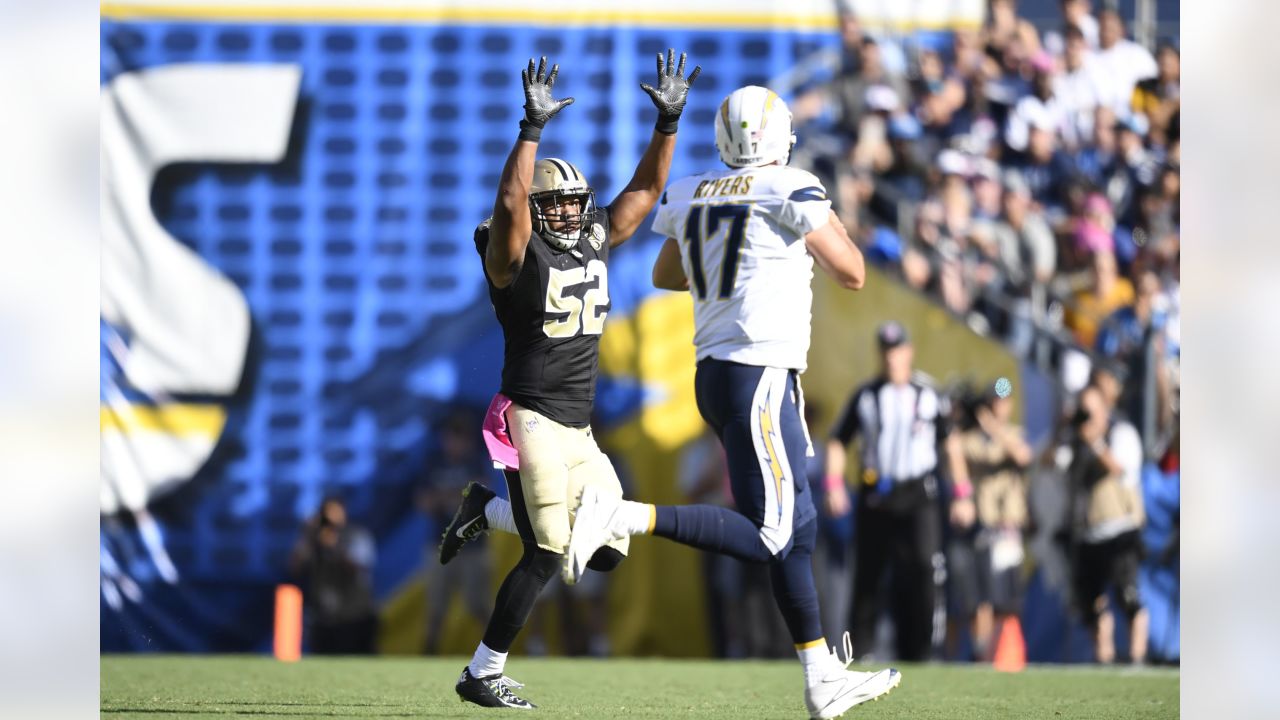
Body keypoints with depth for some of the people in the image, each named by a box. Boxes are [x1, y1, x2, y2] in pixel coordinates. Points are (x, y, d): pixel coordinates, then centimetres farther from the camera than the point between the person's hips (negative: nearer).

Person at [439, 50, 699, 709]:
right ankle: (482, 676, -2)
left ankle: (489, 511, 23)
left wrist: (669, 121, 1)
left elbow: (646, 188, 12)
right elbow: (510, 202, -30)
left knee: (606, 550, 4)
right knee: (547, 556, -13)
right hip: (532, 420, -8)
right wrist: (533, 127, -36)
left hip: (579, 432, 8)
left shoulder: (595, 241, 9)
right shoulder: (518, 256, -10)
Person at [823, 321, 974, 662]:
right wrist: (834, 485, -2)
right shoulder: (865, 397, 8)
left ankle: (916, 652, -14)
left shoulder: (929, 397, 6)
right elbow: (837, 442, 12)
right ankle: (861, 651, 12)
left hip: (918, 496, -1)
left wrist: (962, 494, 8)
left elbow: (951, 443, 12)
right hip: (875, 496, 1)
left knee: (923, 570, -15)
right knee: (867, 576, 3)